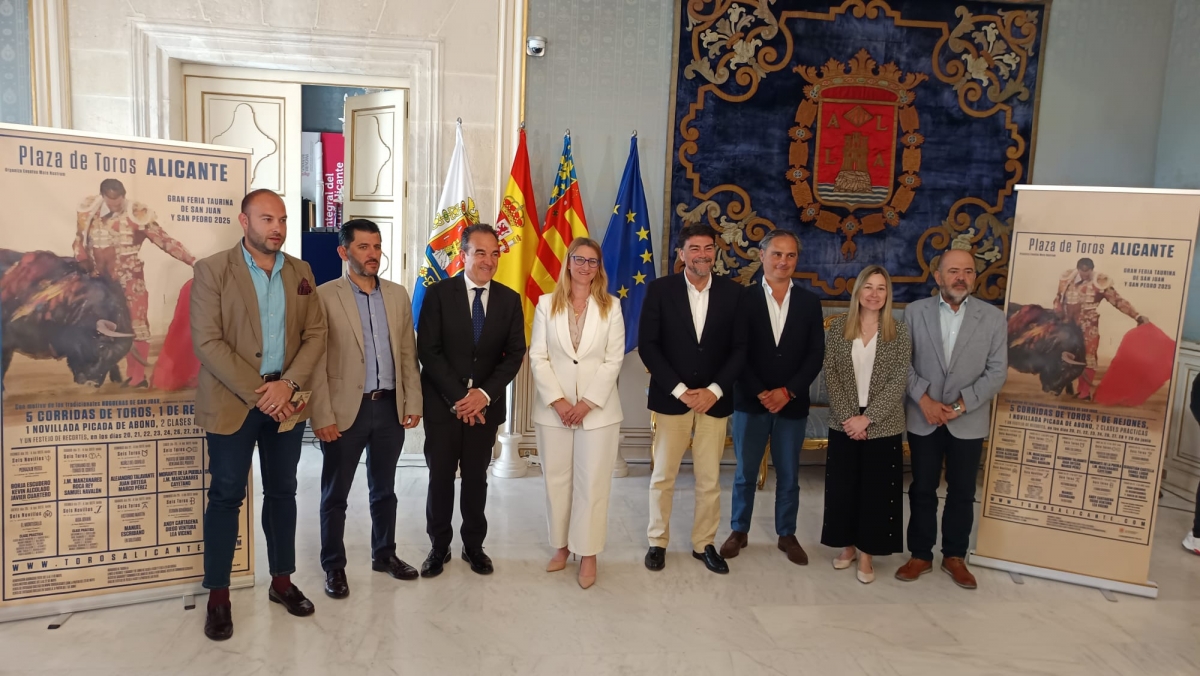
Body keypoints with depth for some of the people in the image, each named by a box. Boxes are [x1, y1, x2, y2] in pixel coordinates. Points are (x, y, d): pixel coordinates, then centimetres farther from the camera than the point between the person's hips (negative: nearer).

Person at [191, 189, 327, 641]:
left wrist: (289, 384, -12)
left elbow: (315, 334, 4)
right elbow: (207, 342, -12)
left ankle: (282, 580, 26)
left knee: (282, 491, 13)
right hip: (233, 401, -4)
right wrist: (258, 392, -16)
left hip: (286, 399, 4)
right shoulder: (213, 270, -5)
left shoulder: (301, 273, 7)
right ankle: (218, 596, 16)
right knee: (226, 496, 4)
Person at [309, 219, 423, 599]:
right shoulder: (324, 296, -7)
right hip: (346, 409, -4)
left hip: (390, 407, 4)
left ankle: (384, 554, 33)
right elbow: (316, 361, -9)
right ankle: (334, 566, 24)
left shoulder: (398, 295, 7)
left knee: (384, 489, 17)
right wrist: (322, 416, -13)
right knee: (335, 494, 9)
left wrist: (413, 403, 4)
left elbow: (408, 354, 9)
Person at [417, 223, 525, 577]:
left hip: (485, 405, 2)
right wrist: (457, 397, -15)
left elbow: (515, 353, 0)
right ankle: (439, 546, 23)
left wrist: (485, 394, -13)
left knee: (476, 478, 11)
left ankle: (474, 545, 27)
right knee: (440, 477, 7)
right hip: (443, 403, -2)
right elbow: (427, 350, -9)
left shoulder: (509, 299, 3)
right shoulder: (439, 293, -5)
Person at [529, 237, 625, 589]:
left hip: (598, 409, -1)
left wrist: (587, 403, -11)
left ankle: (588, 553, 13)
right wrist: (557, 401, -11)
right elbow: (538, 356, -1)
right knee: (556, 480, 9)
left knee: (592, 483, 2)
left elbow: (614, 360, -3)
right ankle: (561, 545, 24)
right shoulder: (547, 304, 4)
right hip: (553, 409, 1)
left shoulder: (611, 306, 2)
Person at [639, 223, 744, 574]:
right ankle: (658, 542, 23)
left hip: (714, 399, 1)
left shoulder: (732, 292, 1)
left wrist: (715, 390, -10)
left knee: (710, 479, 8)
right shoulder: (660, 289, -3)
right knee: (663, 476, 8)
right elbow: (647, 345, -6)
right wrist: (679, 389, -12)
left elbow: (739, 348, 1)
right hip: (670, 397, -1)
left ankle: (704, 543, 24)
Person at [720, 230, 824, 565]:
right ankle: (739, 531, 25)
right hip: (750, 402, -1)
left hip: (793, 404, 2)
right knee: (745, 473, 10)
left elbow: (815, 355, -1)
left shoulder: (809, 302, 4)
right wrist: (761, 393, -14)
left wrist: (787, 391, -12)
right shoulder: (744, 298, -3)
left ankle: (787, 535, 27)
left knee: (789, 475, 12)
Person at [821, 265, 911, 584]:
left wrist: (867, 417, -15)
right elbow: (830, 374, -3)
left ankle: (866, 553, 20)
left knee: (876, 490, 5)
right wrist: (847, 416, -12)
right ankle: (848, 545, 27)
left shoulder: (899, 331, -2)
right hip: (843, 423, 1)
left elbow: (898, 381, -8)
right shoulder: (838, 326, 0)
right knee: (842, 486, 9)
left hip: (883, 427, -1)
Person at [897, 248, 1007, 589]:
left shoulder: (993, 317, -2)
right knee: (922, 490, 9)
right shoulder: (914, 311, -1)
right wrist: (924, 399, -13)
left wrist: (961, 405, -13)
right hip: (923, 418, 0)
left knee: (962, 493, 11)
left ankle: (955, 556, 28)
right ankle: (921, 555, 24)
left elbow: (997, 371, -5)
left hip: (968, 422, 0)